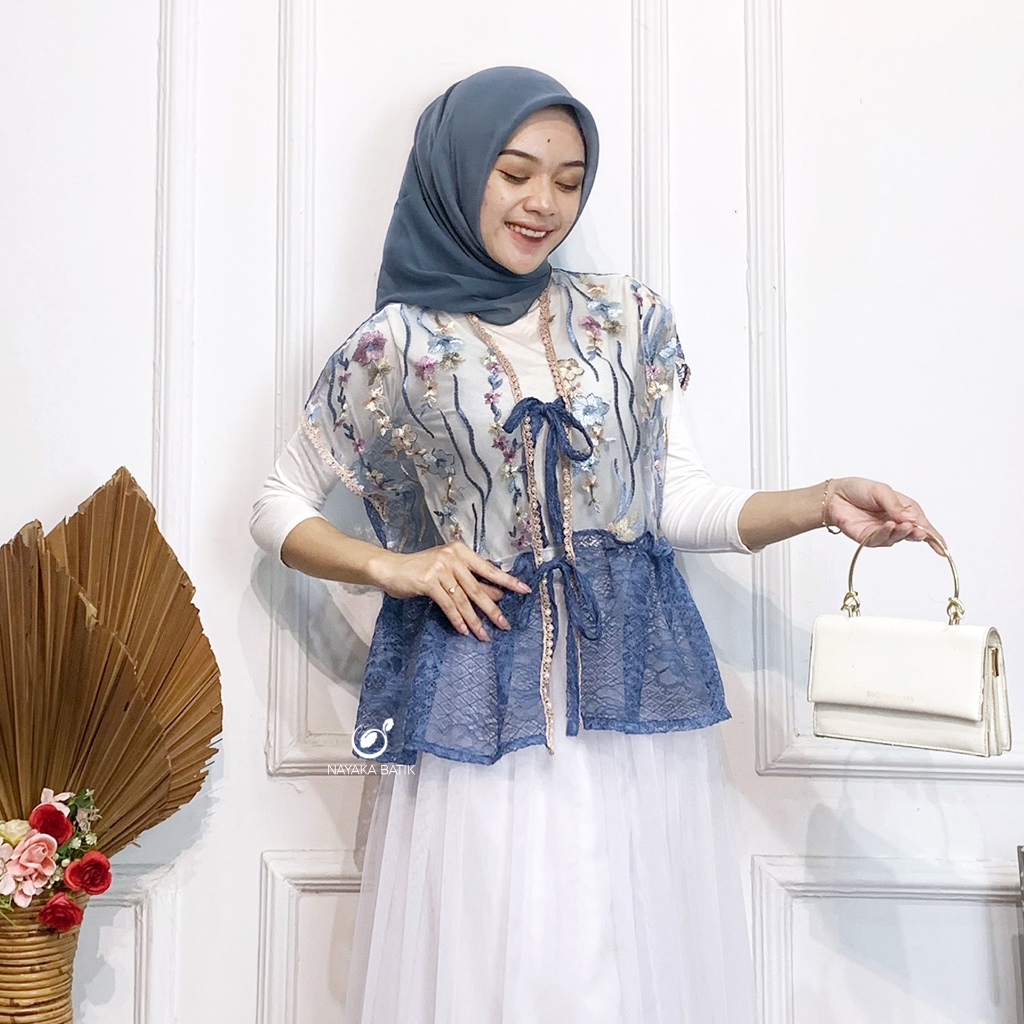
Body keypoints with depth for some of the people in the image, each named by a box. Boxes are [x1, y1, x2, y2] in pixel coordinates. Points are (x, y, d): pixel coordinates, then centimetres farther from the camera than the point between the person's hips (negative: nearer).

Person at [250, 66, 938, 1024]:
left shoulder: (627, 317, 8)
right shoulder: (394, 345, 2)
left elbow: (677, 499, 5)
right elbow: (278, 508, 9)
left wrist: (822, 502, -10)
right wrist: (392, 565, -6)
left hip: (635, 683, 2)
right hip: (480, 701, -2)